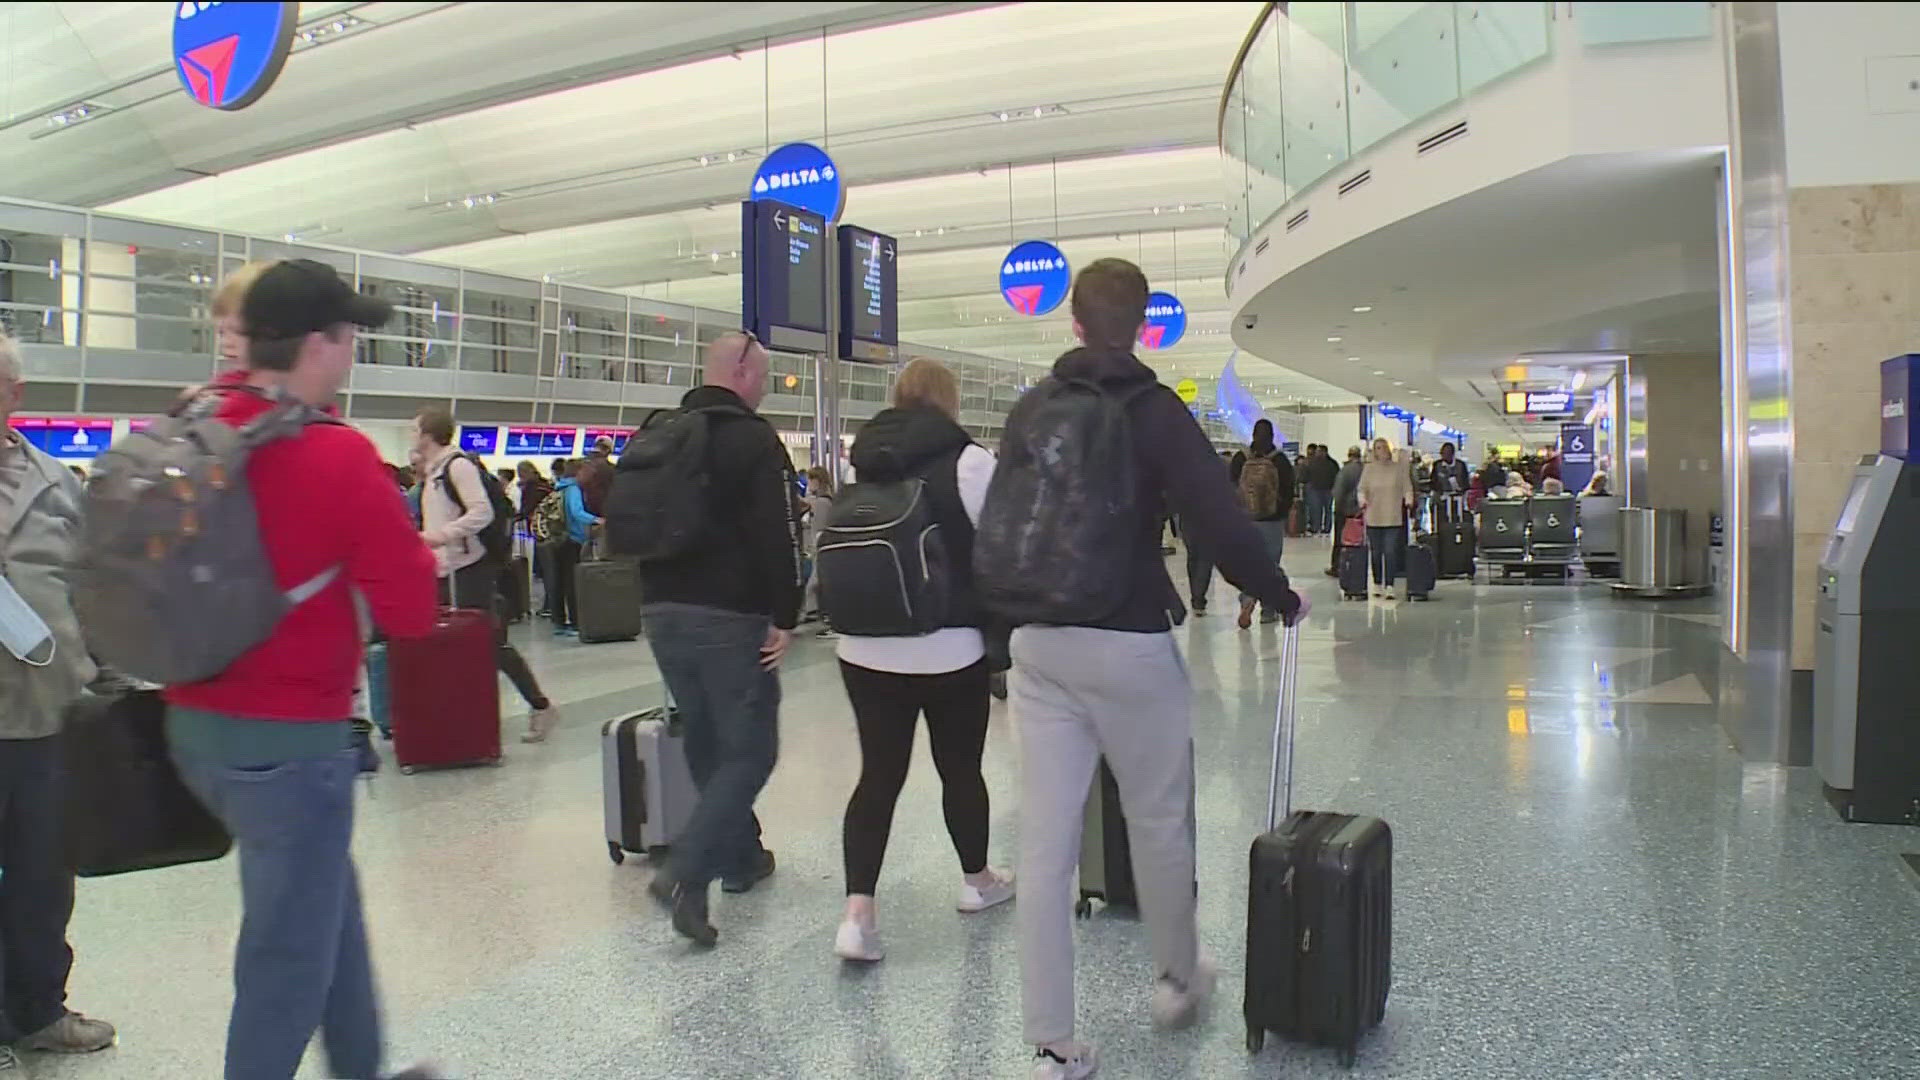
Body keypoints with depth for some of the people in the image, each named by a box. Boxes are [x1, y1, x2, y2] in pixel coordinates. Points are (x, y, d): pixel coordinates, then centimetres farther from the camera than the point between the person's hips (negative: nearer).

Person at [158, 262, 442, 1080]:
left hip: (195, 724, 8)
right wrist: (407, 547, 0)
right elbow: (412, 611, -17)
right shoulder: (336, 456, -19)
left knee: (326, 901, 25)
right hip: (290, 738, -8)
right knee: (289, 953, 8)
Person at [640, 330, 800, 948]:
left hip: (663, 612, 8)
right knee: (749, 750, -2)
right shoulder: (753, 439, -10)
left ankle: (740, 855, 31)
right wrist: (785, 617, -12)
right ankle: (686, 873, -14)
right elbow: (779, 536, -17)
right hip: (729, 618, -8)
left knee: (706, 743, 19)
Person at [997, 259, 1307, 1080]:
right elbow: (1220, 526, -15)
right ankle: (1177, 978, 38)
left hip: (1038, 644, 4)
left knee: (1045, 843, 4)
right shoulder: (1155, 411, -8)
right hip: (1129, 647, -4)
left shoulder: (1029, 413, 6)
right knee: (1159, 818, 18)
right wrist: (1282, 598, 2)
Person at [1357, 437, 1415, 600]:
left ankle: (1389, 586, -6)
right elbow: (1362, 489, 6)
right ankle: (1377, 585, 19)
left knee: (1391, 552, -8)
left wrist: (1409, 501, -13)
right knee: (1376, 553, 6)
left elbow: (1407, 488, 6)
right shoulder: (1369, 469, 7)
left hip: (1393, 518, -1)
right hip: (1373, 518, 1)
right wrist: (1363, 501, -13)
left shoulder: (1399, 468, 5)